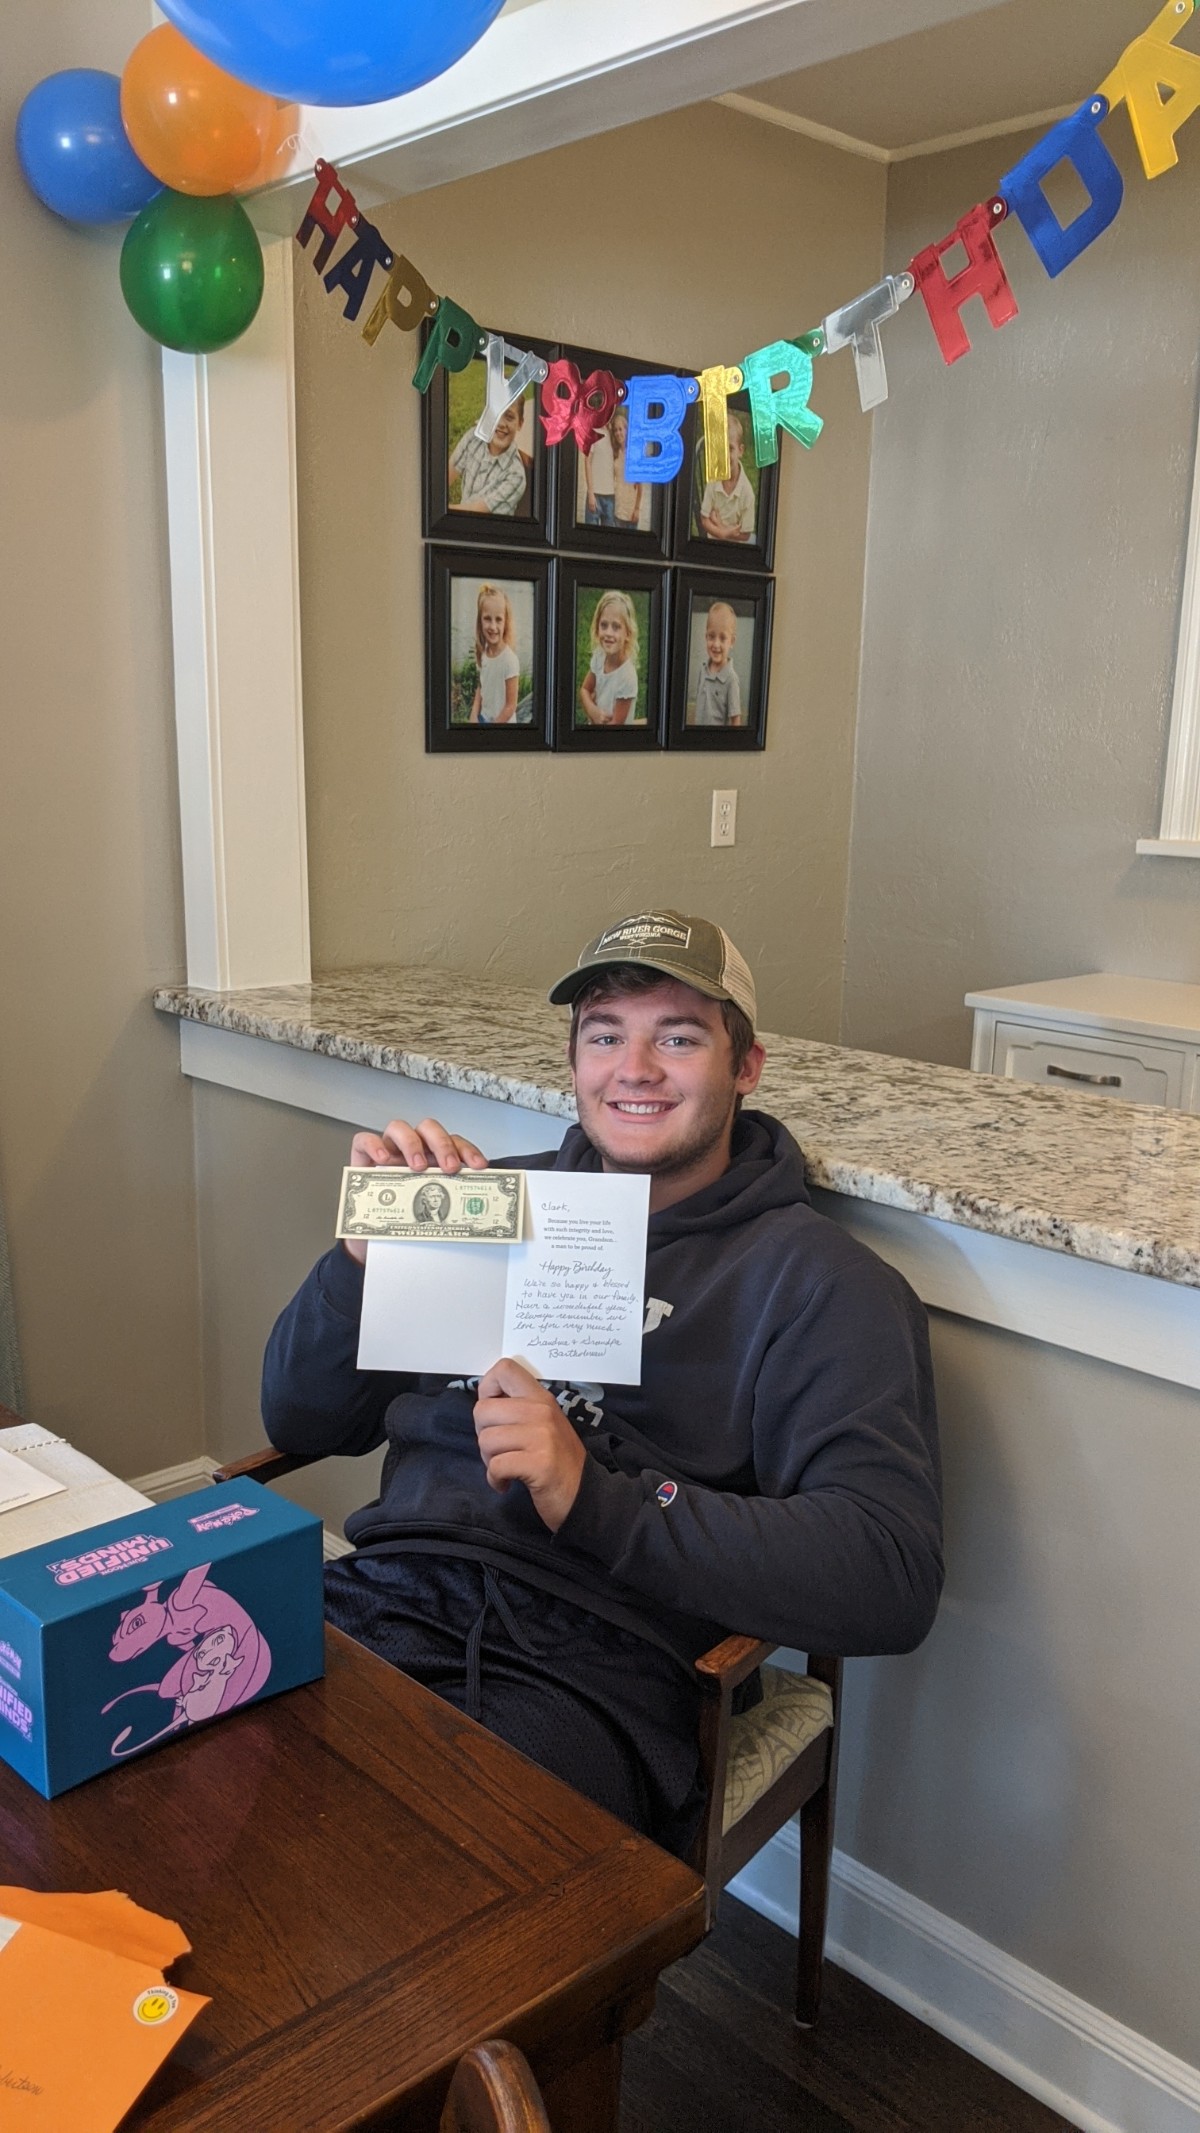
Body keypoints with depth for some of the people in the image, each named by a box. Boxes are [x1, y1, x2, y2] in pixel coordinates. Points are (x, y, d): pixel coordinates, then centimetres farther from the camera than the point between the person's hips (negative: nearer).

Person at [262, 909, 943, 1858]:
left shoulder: (815, 1278, 3)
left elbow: (892, 1576, -11)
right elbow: (302, 1421, 18)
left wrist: (598, 1498, -18)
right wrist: (368, 1245, -1)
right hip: (375, 1603, 5)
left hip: (583, 1669, -4)